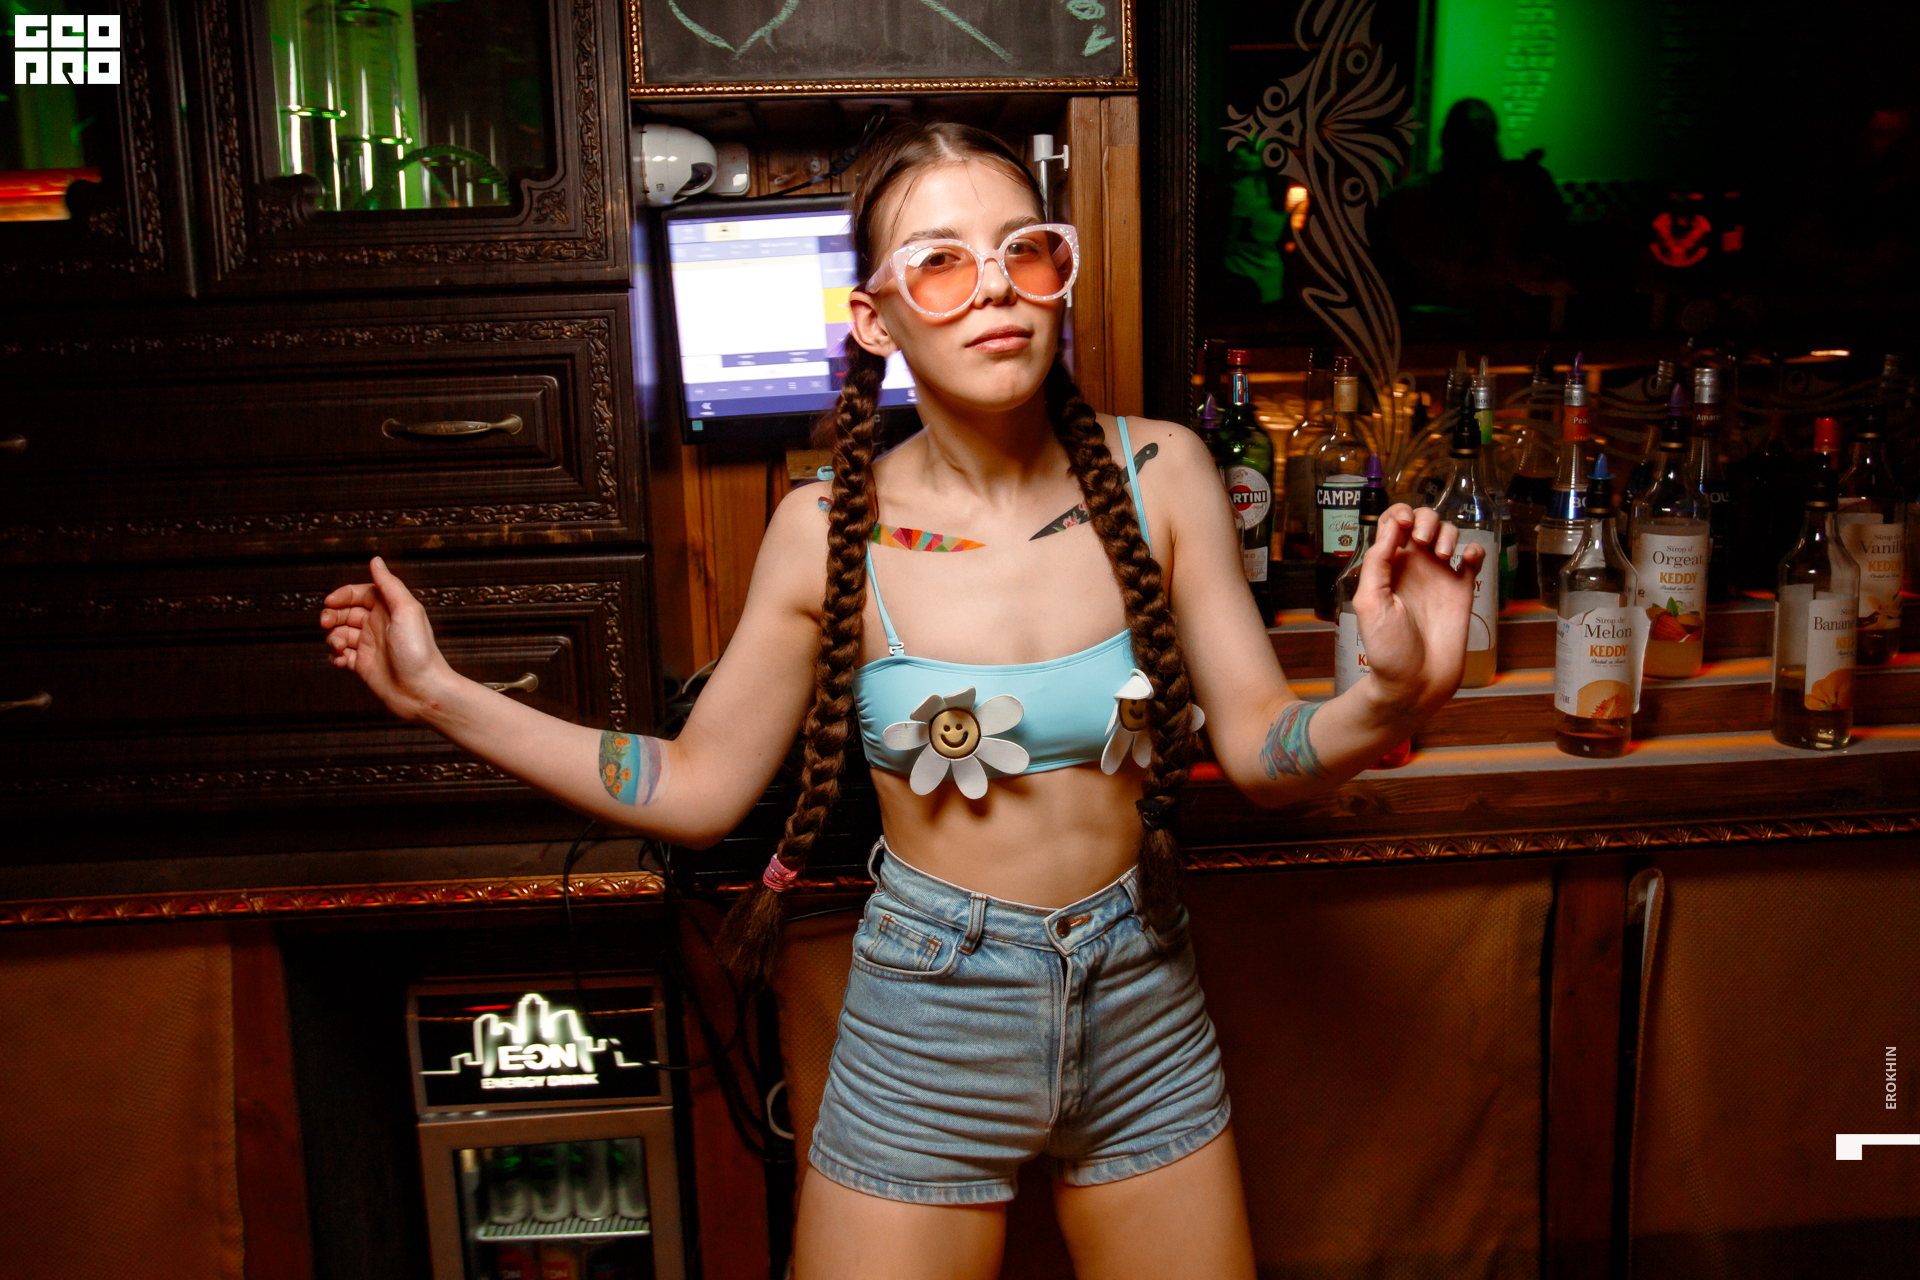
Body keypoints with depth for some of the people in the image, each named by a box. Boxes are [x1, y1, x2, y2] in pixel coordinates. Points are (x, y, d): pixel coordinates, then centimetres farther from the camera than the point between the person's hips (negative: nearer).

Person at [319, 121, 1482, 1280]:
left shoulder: (1157, 474, -9)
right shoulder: (830, 533, -12)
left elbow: (1265, 751, -6)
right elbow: (699, 789, -3)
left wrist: (1393, 698, -28)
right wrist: (441, 695, -6)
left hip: (1145, 1019, 2)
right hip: (926, 1035, -1)